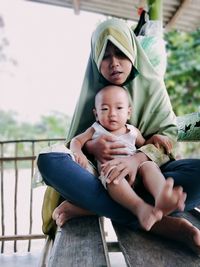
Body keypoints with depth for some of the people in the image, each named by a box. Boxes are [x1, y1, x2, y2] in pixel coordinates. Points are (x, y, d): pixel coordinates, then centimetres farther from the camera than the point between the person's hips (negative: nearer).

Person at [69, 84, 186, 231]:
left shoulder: (133, 131, 20)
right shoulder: (96, 130, 14)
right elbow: (76, 140, 15)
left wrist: (156, 138, 10)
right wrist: (78, 153, -9)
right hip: (110, 170, -2)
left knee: (149, 165, -28)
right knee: (113, 173, -37)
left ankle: (161, 198, -58)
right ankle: (140, 208, -60)